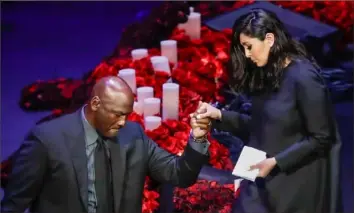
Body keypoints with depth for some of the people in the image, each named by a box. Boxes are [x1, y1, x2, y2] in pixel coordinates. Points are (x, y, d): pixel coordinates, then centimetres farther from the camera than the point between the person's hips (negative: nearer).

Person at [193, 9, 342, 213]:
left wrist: (276, 162, -19)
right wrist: (220, 115, 1)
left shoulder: (304, 77, -17)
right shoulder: (267, 75, 7)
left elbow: (321, 138, -16)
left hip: (295, 186, -7)